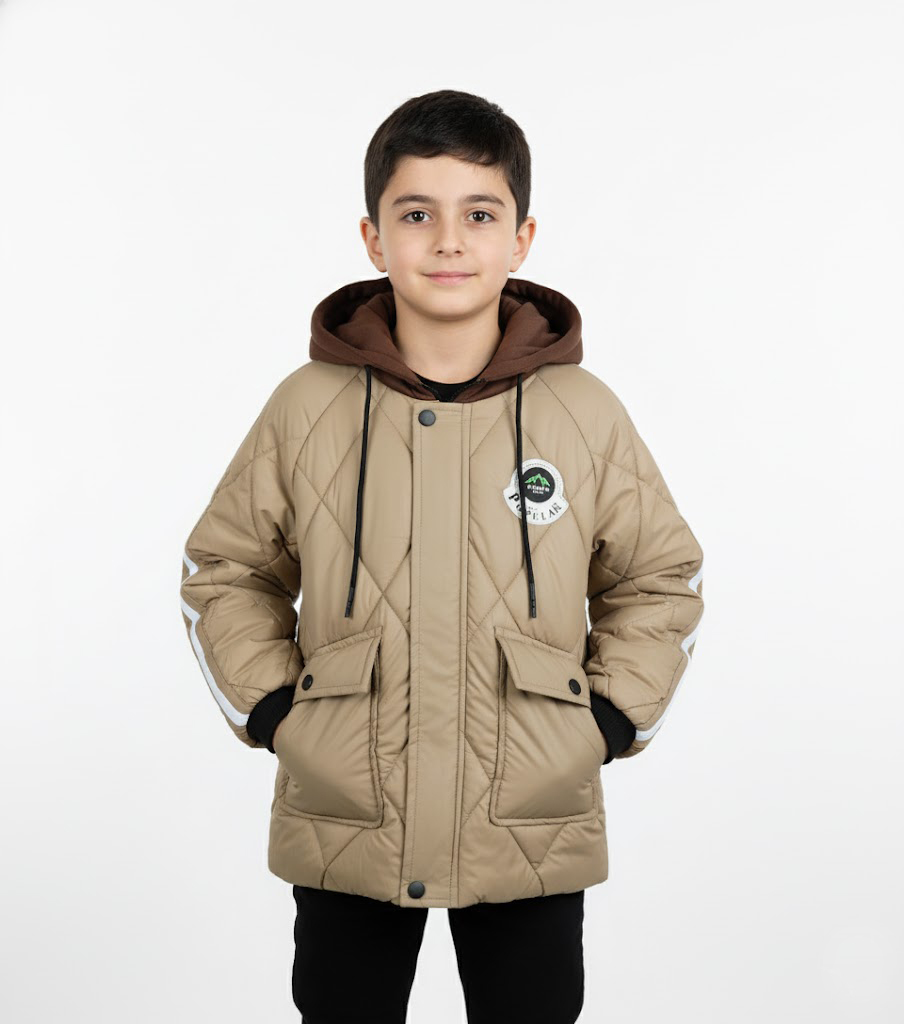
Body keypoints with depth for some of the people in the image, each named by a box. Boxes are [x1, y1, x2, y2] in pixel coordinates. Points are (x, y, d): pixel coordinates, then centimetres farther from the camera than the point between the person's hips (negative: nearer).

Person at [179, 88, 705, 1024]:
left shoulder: (588, 415, -3)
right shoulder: (305, 408, -4)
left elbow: (662, 579, 8)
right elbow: (225, 570, 8)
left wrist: (610, 718, -1)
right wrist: (268, 709, -2)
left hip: (534, 831, 0)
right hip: (342, 829, 0)